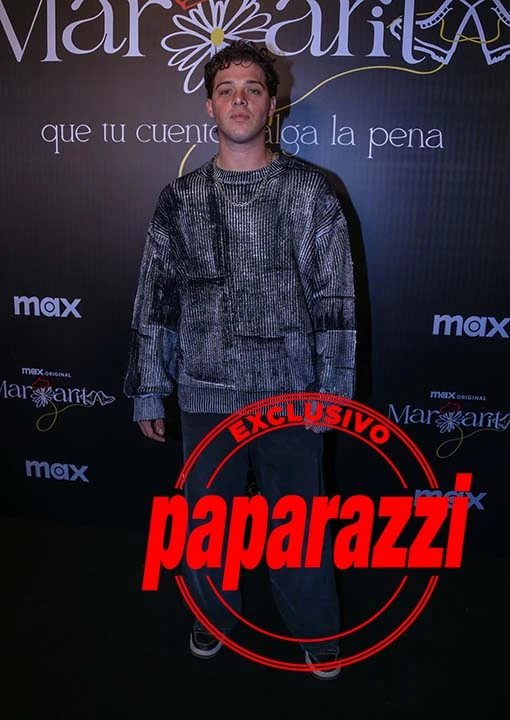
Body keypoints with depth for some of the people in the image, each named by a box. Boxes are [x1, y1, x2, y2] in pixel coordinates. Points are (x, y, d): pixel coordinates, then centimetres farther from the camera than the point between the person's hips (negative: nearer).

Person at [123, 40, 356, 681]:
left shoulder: (310, 190, -1)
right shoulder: (179, 198, 4)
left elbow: (335, 296, -2)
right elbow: (155, 297, 5)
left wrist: (331, 385, -5)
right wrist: (147, 389, 4)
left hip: (290, 391, -1)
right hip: (205, 392, 2)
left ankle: (315, 630, 37)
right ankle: (214, 614, 44)